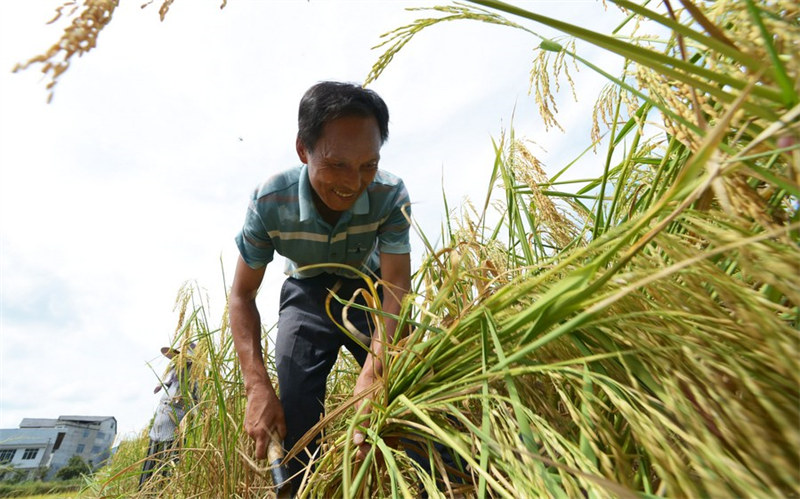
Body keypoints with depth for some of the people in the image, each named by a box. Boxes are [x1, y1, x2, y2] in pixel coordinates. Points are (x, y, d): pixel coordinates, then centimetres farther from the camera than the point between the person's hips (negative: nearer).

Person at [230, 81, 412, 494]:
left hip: (368, 291, 0)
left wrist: (370, 375, -45)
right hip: (307, 295, 1)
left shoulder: (391, 195, -27)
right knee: (297, 410, -17)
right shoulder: (270, 201, -25)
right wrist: (257, 384, -27)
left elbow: (396, 285, -29)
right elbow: (242, 294, -15)